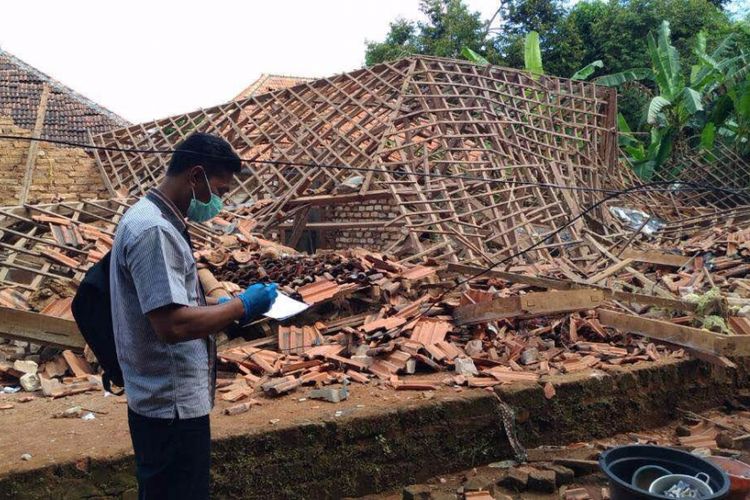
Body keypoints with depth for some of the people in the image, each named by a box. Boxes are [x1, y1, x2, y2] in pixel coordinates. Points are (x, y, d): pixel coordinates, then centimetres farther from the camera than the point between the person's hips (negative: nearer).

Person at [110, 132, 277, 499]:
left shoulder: (151, 219, 10)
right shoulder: (154, 230, -22)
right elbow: (171, 324, -29)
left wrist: (224, 308, 6)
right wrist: (240, 306, -17)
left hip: (166, 400, 10)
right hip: (173, 407, -10)